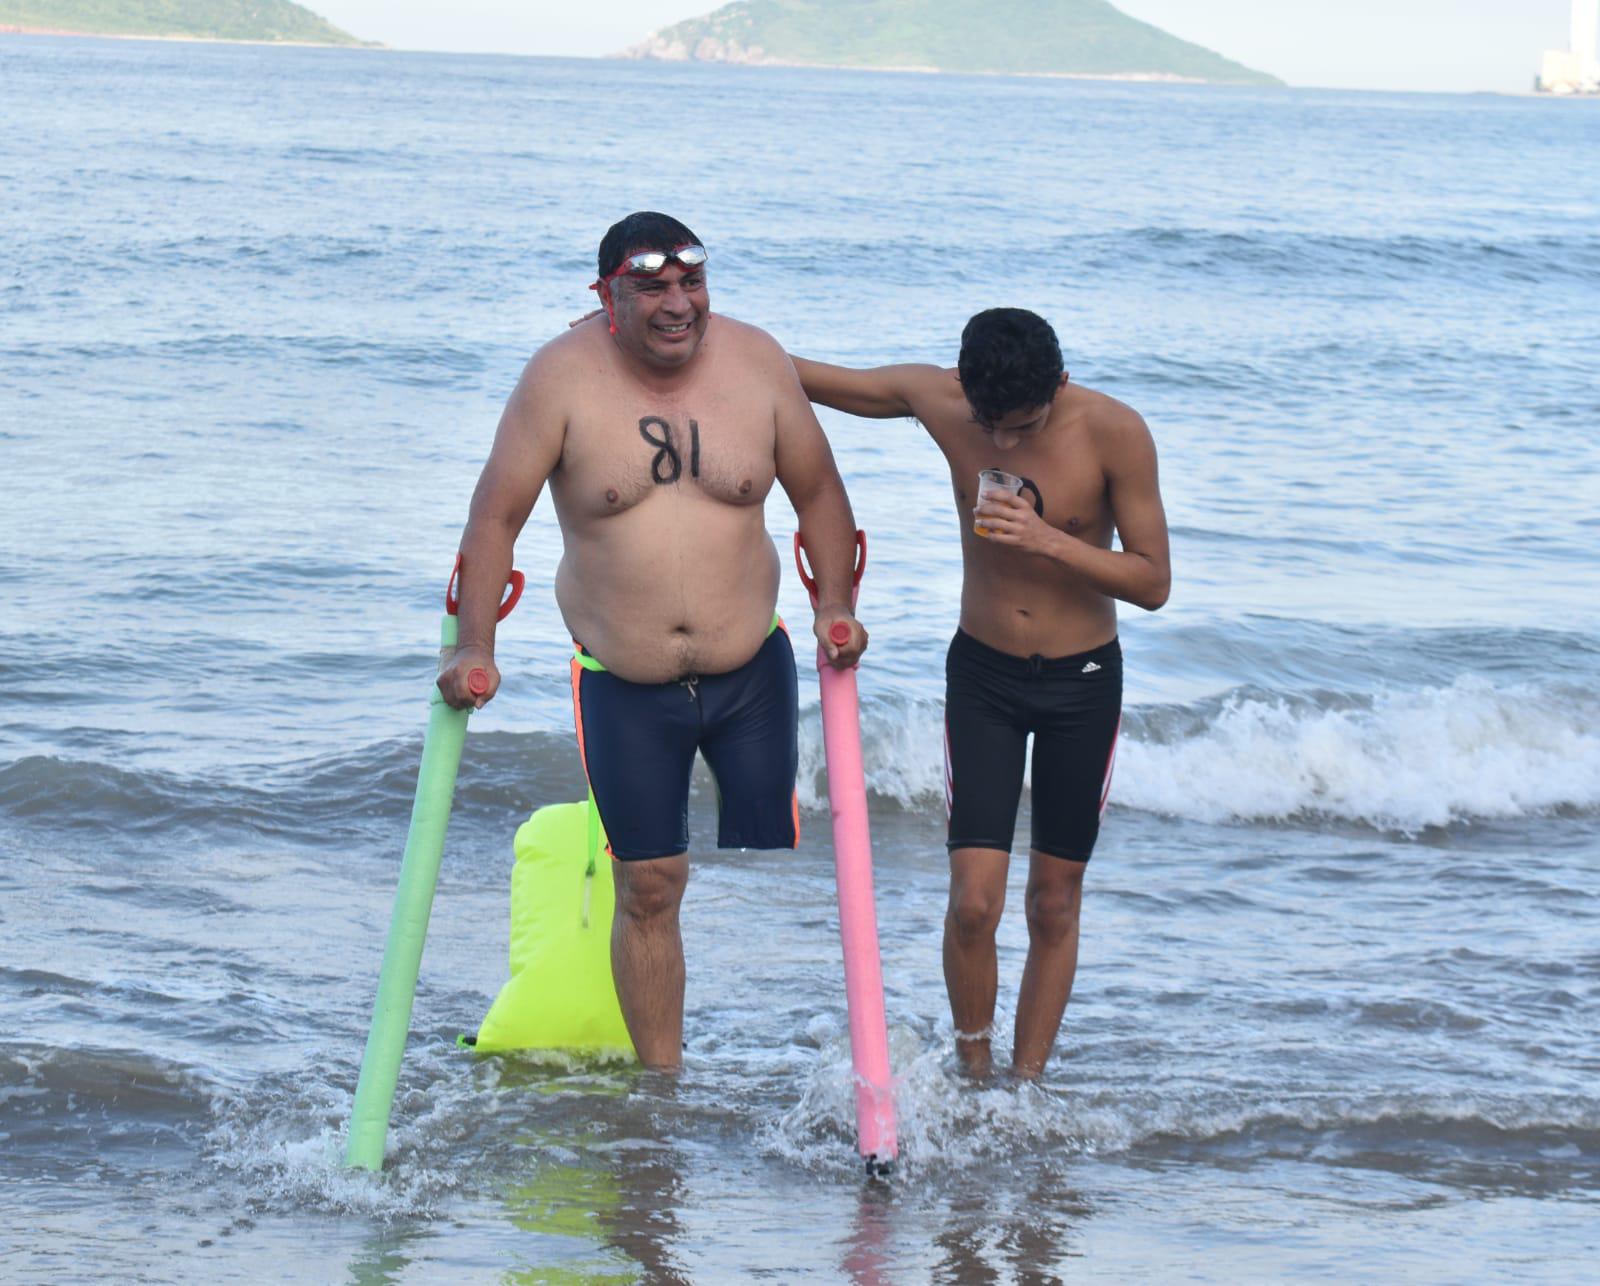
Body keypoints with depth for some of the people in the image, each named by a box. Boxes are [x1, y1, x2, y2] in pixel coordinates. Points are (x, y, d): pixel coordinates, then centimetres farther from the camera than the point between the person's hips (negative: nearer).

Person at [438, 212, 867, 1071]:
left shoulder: (756, 361, -6)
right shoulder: (562, 376, -13)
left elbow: (817, 491, 6)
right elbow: (495, 517, -9)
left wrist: (835, 604, -6)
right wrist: (474, 647, -15)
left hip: (752, 671, 2)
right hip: (623, 688, -2)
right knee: (648, 889, 4)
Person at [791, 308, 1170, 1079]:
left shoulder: (1114, 433, -19)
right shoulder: (936, 398, -13)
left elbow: (1153, 583, -16)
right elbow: (807, 377, 1)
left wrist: (1047, 540, -29)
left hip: (1083, 681, -1)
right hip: (982, 674, 1)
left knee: (1055, 906, 6)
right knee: (973, 901, -9)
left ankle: (1025, 1084, 17)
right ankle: (972, 1076, 9)